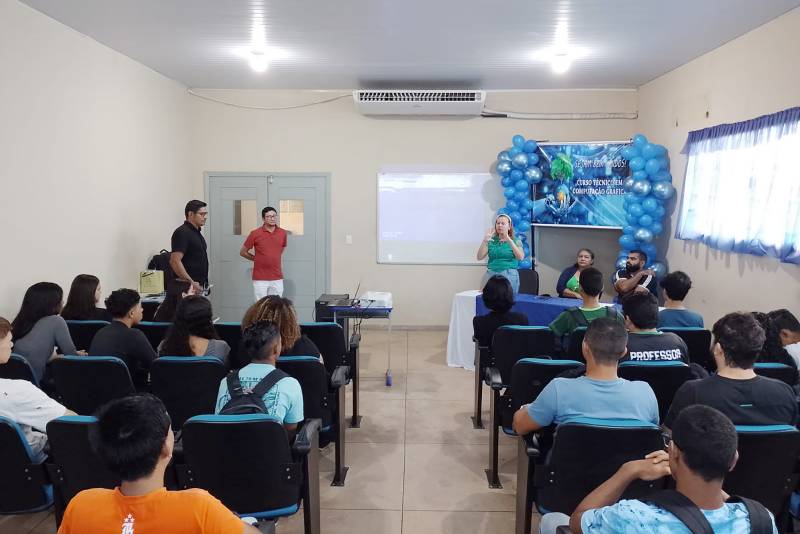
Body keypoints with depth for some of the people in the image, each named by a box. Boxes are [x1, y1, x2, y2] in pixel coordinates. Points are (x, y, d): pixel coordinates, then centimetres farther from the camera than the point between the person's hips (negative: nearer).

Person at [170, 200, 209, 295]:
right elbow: (175, 261, -23)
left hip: (199, 286, 10)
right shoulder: (182, 233, -14)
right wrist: (191, 283, -25)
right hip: (189, 288, -10)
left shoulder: (197, 232, 15)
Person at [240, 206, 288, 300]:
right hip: (260, 279, -3)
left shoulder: (282, 233, 4)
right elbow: (243, 252, 6)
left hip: (277, 278, 3)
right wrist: (257, 259, 11)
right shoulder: (255, 234, -5)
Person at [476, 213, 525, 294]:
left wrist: (509, 241, -23)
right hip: (491, 275, 2)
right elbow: (479, 257, -1)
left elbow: (520, 257, -13)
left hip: (509, 275, -2)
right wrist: (484, 241, -15)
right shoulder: (491, 240, 9)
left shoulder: (516, 241, 5)